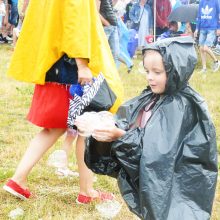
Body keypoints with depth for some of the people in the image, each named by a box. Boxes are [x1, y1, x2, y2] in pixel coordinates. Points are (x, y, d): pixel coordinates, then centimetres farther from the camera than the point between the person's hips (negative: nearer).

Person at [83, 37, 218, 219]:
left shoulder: (183, 107, -21)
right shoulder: (151, 98, 7)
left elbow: (160, 149, -27)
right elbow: (126, 121, -2)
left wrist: (120, 136, -31)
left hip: (175, 189, -8)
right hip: (150, 184, 8)